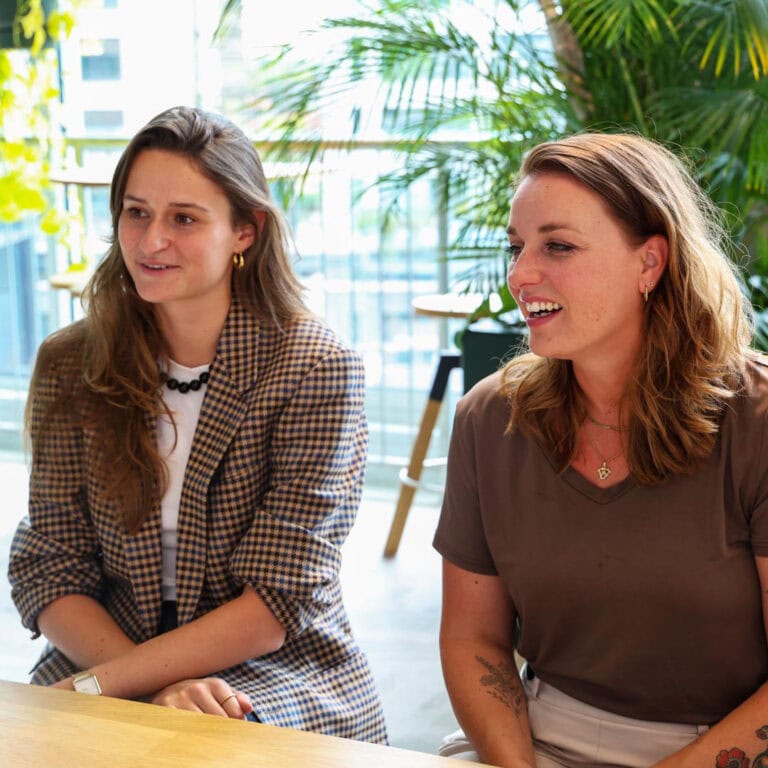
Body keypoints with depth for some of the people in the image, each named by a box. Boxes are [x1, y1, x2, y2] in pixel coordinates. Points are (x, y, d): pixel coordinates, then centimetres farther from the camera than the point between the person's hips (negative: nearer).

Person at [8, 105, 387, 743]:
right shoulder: (70, 366, 1)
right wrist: (155, 686, -20)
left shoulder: (315, 369, -10)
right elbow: (48, 572, -2)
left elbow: (278, 606, -13)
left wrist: (99, 685, -19)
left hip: (279, 682, -3)